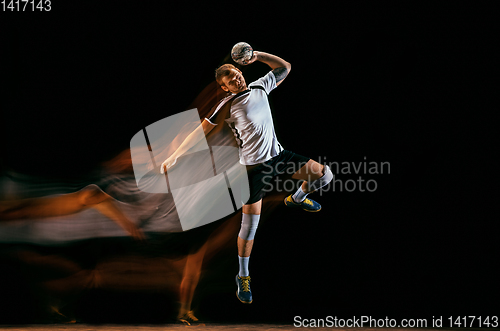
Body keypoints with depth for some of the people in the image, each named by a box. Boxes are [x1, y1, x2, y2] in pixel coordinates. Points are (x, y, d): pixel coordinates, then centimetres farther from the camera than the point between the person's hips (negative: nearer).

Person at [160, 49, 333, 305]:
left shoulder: (260, 87, 8)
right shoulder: (227, 105, -6)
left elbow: (284, 67, 17)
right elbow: (200, 131, -7)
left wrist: (256, 55, 3)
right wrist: (174, 157, -14)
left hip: (277, 155, 5)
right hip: (254, 166, -5)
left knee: (324, 174, -5)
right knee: (249, 225, -3)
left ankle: (297, 198, 27)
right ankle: (243, 276, 16)